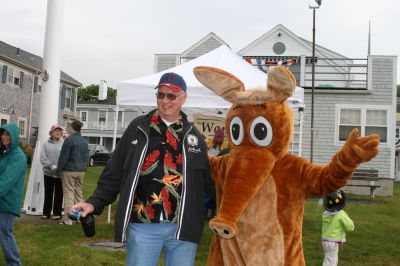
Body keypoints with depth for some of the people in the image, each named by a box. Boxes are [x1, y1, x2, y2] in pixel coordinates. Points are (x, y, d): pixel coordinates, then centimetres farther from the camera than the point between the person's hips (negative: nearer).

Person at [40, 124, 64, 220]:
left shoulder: (64, 143, -4)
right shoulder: (46, 144, 4)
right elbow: (43, 158, -2)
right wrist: (51, 166, -15)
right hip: (48, 173, 2)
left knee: (58, 193, 6)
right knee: (48, 193, 11)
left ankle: (57, 213, 15)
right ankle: (46, 213, 20)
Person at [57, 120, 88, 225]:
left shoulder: (69, 140, -12)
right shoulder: (85, 141, 10)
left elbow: (63, 157, -13)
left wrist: (58, 171, -6)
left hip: (69, 171, -6)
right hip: (81, 171, 7)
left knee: (69, 194, -3)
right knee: (79, 193, 14)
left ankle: (69, 219, -4)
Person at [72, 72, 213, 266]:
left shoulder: (193, 135, 8)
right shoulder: (138, 128, 4)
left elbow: (207, 181, 10)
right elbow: (114, 173, 2)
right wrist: (94, 203, -7)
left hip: (183, 227, 1)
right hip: (142, 226, -1)